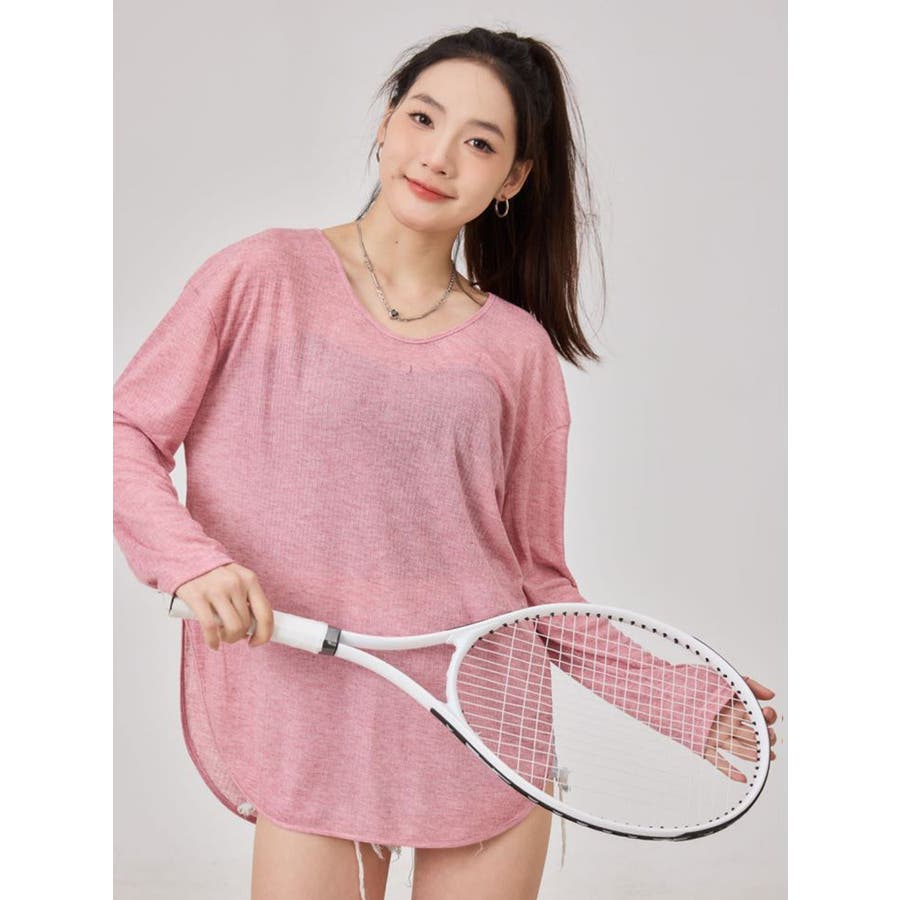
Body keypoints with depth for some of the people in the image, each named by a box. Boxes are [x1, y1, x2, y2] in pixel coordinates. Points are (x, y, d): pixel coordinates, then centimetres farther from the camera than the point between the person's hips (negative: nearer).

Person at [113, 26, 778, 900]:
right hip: (309, 737, -2)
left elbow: (538, 575, 7)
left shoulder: (517, 349, 4)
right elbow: (125, 434, 1)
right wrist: (192, 559, -16)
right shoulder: (262, 276, -1)